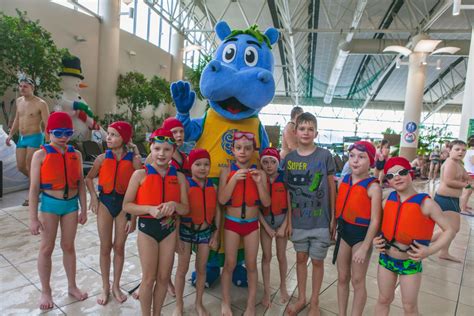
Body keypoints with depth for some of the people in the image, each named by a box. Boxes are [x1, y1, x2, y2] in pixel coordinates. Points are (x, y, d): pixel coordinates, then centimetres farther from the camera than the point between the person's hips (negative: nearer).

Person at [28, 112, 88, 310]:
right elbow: (34, 188, -9)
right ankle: (46, 291, 28)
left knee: (68, 246, 15)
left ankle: (72, 286, 31)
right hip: (49, 204, -2)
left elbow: (80, 184, 4)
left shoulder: (76, 155, 0)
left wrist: (83, 210, 5)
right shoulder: (41, 155, -9)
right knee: (47, 248, 10)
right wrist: (33, 218, -11)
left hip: (71, 204, 3)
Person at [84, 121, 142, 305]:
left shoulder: (134, 160, -12)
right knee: (105, 247, 10)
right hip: (105, 202, 2)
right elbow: (89, 178, 13)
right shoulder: (102, 158, -5)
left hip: (124, 203, -1)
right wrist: (94, 197, -1)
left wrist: (134, 217, -10)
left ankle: (116, 286, 29)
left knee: (119, 247, 9)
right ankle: (105, 287, 28)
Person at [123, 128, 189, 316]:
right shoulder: (140, 174, -8)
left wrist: (174, 205, -20)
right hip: (147, 228, -3)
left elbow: (186, 209, 2)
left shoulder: (179, 177, -1)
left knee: (164, 277, 14)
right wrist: (149, 209, -22)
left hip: (169, 228, 3)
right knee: (149, 278, 7)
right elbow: (126, 205, -7)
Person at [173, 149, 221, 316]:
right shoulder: (185, 184, -14)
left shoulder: (213, 187, -2)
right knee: (182, 269, 9)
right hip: (186, 231, -3)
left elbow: (217, 211, 4)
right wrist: (177, 236, -15)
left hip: (206, 231, 3)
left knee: (201, 269, 14)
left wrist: (216, 234, 3)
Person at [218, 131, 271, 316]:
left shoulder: (259, 173, -4)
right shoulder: (227, 171, -7)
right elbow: (222, 199, -15)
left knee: (251, 265, 11)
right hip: (231, 223, -1)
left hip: (252, 224, 1)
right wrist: (234, 179, -24)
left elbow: (266, 203, -7)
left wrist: (259, 182, -21)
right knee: (230, 264, 7)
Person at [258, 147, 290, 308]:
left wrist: (284, 226, -10)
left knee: (281, 256, 12)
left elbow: (289, 204, -7)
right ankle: (266, 291, 22)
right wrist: (267, 227, -9)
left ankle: (283, 286, 33)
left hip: (282, 219, 0)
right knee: (266, 256, 8)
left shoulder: (284, 178, -10)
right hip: (265, 221, 1)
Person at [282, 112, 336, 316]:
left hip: (320, 220, -2)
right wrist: (289, 219, -1)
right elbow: (288, 191, 1)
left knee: (317, 261, 12)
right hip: (298, 221, 2)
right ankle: (301, 298, 36)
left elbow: (332, 188, -3)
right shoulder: (289, 159, -2)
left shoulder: (325, 156, -8)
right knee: (301, 258, 17)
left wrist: (333, 217, -3)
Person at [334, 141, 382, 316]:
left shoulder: (373, 187, -16)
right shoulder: (344, 180, 2)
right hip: (344, 231, 6)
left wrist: (364, 247, -17)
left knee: (358, 281, 9)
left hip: (361, 234, -6)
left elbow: (375, 220, -17)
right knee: (342, 278, 17)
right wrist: (336, 229, 10)